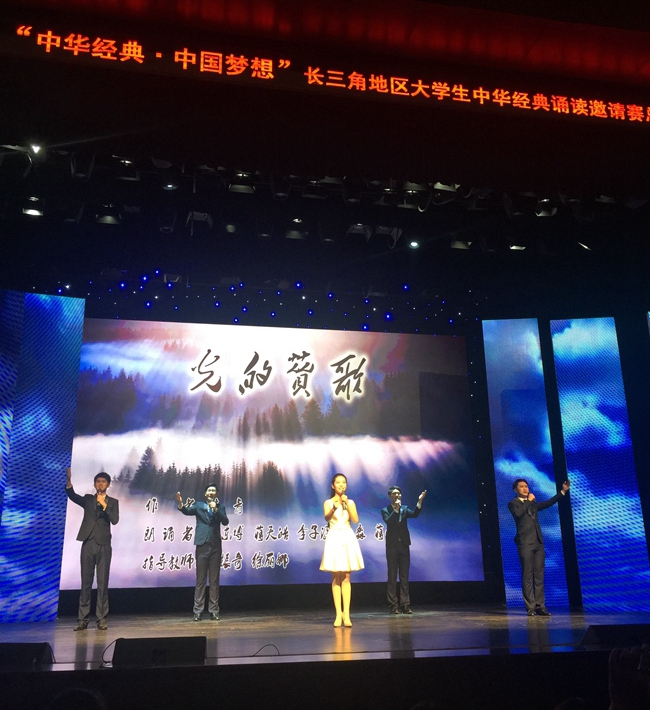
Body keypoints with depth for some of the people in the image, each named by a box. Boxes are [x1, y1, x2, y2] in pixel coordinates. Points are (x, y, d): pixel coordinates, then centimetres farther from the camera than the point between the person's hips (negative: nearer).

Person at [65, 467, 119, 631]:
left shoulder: (112, 502, 8)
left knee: (102, 583, 0)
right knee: (85, 582, 2)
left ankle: (101, 619, 4)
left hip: (104, 545, -1)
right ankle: (82, 619, 6)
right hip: (88, 544, 1)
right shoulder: (88, 499, 12)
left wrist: (104, 505, -14)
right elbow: (72, 495, -7)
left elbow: (115, 520, -6)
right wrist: (69, 480, -23)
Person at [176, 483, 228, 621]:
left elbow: (225, 521, -3)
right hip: (202, 546, -1)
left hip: (216, 546, 1)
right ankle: (198, 611, 2)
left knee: (214, 580, 4)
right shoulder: (198, 505, 7)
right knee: (200, 580, 0)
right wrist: (181, 504, -29)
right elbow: (187, 511, -9)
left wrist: (216, 510, -14)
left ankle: (214, 611, 7)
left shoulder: (220, 506, 10)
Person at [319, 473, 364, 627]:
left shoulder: (350, 502, 10)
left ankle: (346, 614, -1)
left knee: (346, 577, 0)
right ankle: (338, 614, 0)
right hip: (334, 539, -2)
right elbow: (327, 518, -16)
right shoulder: (328, 502, 3)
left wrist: (347, 503, -11)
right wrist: (334, 508, -36)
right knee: (336, 577, -1)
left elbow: (356, 520, -3)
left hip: (348, 538, 2)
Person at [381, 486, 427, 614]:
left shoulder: (405, 509, 10)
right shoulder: (385, 510, 2)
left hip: (404, 545, 3)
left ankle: (405, 605, 4)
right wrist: (396, 509, -19)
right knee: (392, 576, 0)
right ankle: (394, 605, 2)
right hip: (392, 546, -3)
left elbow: (415, 514, -10)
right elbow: (388, 521, -17)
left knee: (404, 576, 3)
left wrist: (419, 501, -22)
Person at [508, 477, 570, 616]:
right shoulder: (513, 503, 3)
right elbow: (518, 513, -16)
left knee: (539, 576, 3)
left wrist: (563, 491, 15)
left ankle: (540, 606, 5)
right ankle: (530, 607, -5)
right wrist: (528, 501, -6)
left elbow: (548, 503, 19)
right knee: (527, 576, -6)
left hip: (538, 543, 6)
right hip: (525, 544, -6)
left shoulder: (533, 503, 21)